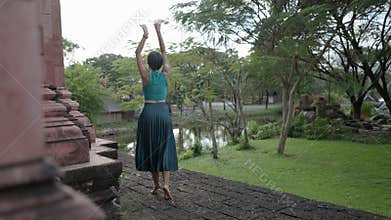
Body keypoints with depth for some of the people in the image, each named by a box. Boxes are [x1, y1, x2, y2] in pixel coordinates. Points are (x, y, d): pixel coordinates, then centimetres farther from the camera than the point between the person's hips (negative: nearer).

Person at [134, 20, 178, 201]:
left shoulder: (146, 75, -4)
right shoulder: (166, 75, 1)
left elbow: (137, 54, 6)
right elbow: (164, 52, 11)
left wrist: (145, 36, 6)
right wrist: (158, 31, 15)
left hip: (148, 113, -2)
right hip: (163, 112, 2)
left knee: (150, 149, 10)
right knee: (165, 149, 4)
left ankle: (156, 184, 18)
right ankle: (166, 184, -12)